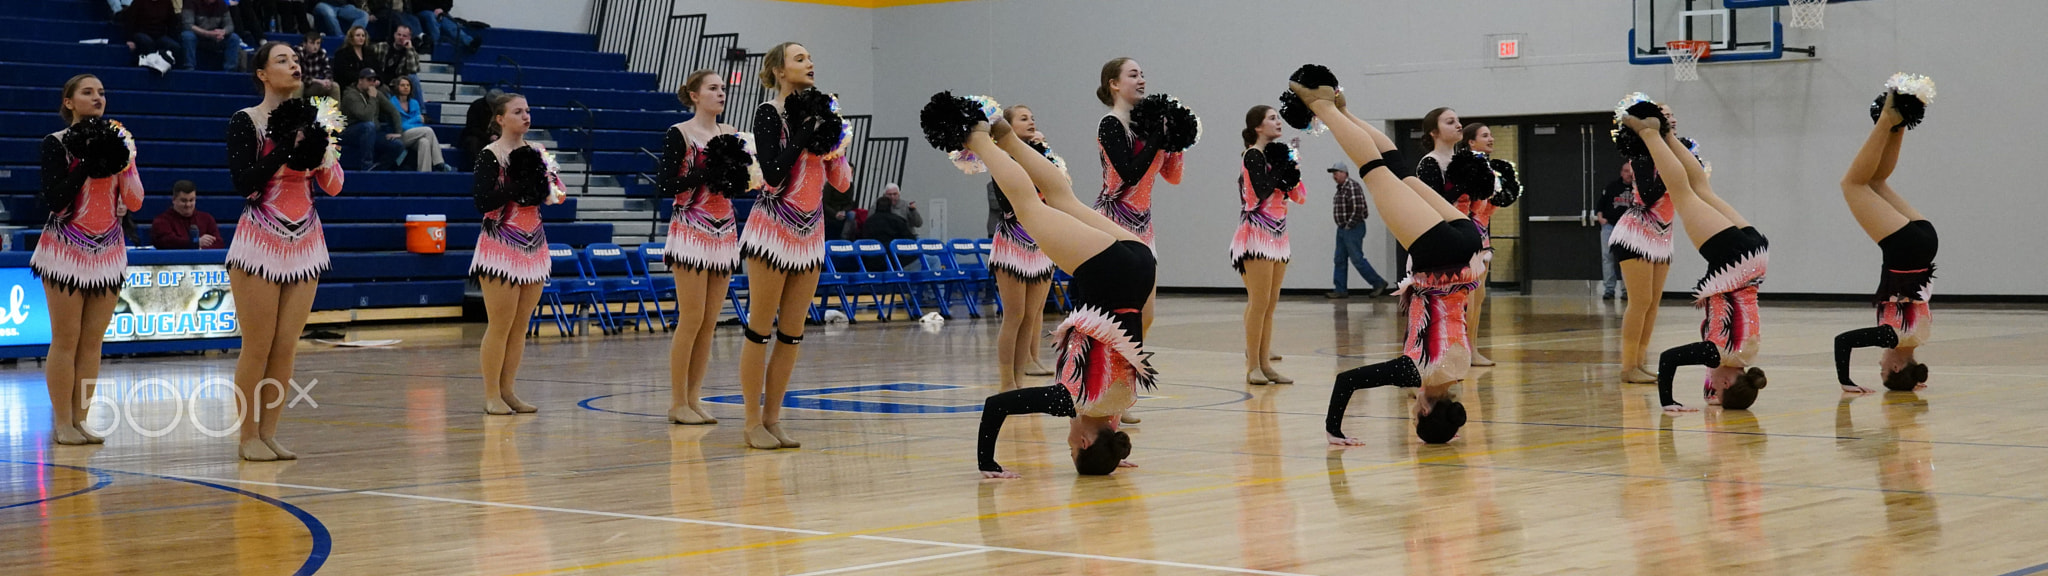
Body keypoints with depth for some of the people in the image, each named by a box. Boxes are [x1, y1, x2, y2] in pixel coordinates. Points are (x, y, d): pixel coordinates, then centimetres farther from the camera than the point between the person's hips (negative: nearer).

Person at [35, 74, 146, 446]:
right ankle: (62, 423, 0)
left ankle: (79, 419, 9)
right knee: (66, 339, -4)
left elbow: (134, 202, 1)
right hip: (67, 249, -4)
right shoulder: (57, 143, -4)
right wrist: (87, 165, -19)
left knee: (92, 340, 4)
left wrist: (123, 161, -12)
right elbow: (54, 201, -14)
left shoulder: (120, 140, 7)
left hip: (108, 249, 4)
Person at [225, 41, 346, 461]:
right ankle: (248, 436, 5)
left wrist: (322, 147, -11)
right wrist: (286, 146, -19)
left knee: (287, 346, 5)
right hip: (261, 241, -5)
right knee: (258, 345, -3)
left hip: (305, 241, 5)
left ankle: (269, 432, 12)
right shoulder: (245, 121, -5)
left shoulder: (310, 117, 10)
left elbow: (334, 187, 6)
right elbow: (244, 183, -16)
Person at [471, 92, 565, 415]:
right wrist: (517, 186, -21)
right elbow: (482, 202, -16)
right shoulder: (491, 155, -7)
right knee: (500, 326, -6)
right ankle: (491, 395, 0)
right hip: (501, 248, -6)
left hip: (533, 246, 6)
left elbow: (558, 190, 15)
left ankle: (507, 391, 14)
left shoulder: (537, 151, 11)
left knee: (520, 327, 8)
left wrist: (548, 191, -6)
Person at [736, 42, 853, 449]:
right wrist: (802, 135, -17)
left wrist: (833, 139, -5)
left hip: (810, 232, 7)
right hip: (773, 229, -6)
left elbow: (842, 182, 8)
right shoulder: (769, 113, -7)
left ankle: (772, 419, 14)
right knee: (760, 329, -3)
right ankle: (754, 423, 2)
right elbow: (772, 174, -20)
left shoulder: (819, 110, 11)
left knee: (792, 334, 7)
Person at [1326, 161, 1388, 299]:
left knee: (1357, 259, -8)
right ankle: (1340, 290, 9)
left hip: (1353, 229, -10)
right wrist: (1343, 225, 13)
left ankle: (1379, 283, 1)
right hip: (1342, 229, 10)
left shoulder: (1352, 187, -16)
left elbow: (1358, 208, -23)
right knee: (1340, 260, 7)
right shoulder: (1341, 188, 15)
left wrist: (1349, 225, -18)